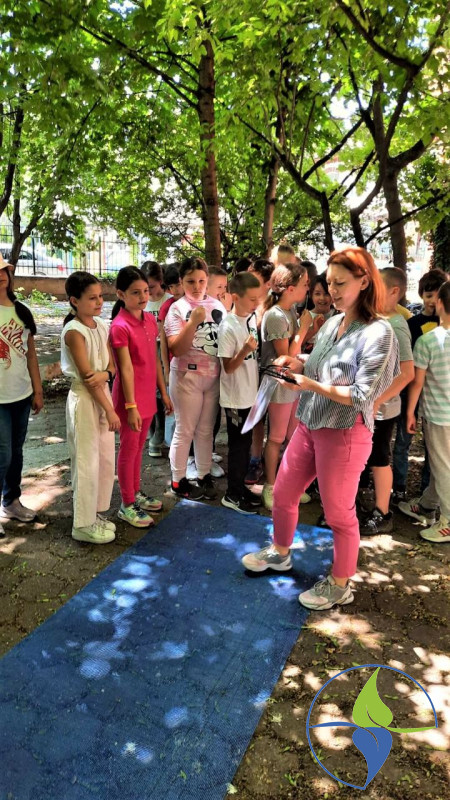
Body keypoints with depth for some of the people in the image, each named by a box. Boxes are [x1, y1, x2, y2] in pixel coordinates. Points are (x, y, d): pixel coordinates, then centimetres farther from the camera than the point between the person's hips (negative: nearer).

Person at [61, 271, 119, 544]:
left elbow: (111, 366, 6)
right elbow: (85, 375, -18)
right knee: (87, 463, 2)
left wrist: (104, 374, -19)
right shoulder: (74, 331, -17)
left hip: (103, 394, 8)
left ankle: (98, 513, 31)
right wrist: (110, 410, -16)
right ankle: (84, 524, 17)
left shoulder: (103, 326, 6)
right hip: (84, 400, -8)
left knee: (106, 460, 15)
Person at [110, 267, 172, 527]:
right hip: (131, 398, -7)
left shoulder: (150, 319, 5)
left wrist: (164, 392, 12)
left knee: (139, 447, 19)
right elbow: (126, 369, -19)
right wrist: (131, 406, -19)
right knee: (129, 450, 6)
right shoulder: (120, 326, -17)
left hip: (148, 396, 7)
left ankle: (136, 492, 36)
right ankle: (127, 505, 20)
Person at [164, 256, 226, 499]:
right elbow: (176, 349, -15)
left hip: (214, 376, 5)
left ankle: (204, 476, 25)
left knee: (206, 429, 13)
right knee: (185, 430, 3)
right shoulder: (177, 308, -7)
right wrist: (193, 322, -25)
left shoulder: (217, 305, 7)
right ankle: (178, 481, 16)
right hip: (187, 376, -4)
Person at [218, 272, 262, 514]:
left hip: (250, 393, 7)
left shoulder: (252, 318, 2)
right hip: (236, 397, -7)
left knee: (245, 443, 17)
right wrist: (245, 351, -32)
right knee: (238, 445, 4)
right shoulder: (228, 327, -21)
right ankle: (232, 495, 19)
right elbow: (228, 367, -20)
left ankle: (240, 486, 31)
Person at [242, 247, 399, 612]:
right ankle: (280, 553, 46)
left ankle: (340, 585, 31)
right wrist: (299, 365, -2)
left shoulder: (378, 333, -17)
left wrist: (311, 385, -26)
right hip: (308, 426, 8)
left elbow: (361, 397, -20)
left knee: (339, 513, 9)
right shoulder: (332, 324, 5)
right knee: (283, 495, 19)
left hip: (345, 433, -8)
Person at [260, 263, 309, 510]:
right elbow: (286, 357, -21)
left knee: (294, 437, 16)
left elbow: (295, 348, 8)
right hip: (280, 384, -8)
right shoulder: (276, 316, -21)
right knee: (276, 437, 5)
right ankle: (270, 486, 21)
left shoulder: (291, 311, 5)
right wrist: (303, 330, -20)